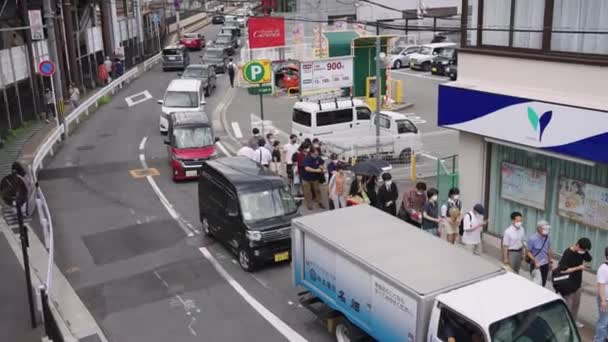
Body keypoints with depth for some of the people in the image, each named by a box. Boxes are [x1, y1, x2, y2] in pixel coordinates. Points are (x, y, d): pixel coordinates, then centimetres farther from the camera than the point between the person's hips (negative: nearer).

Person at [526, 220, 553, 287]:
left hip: (545, 265, 6)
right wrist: (535, 261, -19)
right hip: (536, 265, -6)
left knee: (543, 284, 13)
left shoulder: (547, 238, 1)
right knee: (538, 284, -12)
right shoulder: (532, 239, -17)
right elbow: (528, 252, -13)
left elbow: (549, 250, 14)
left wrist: (550, 261, 14)